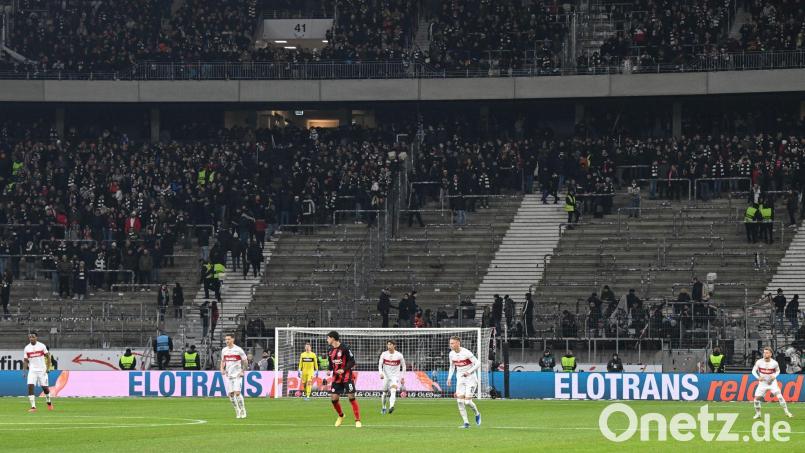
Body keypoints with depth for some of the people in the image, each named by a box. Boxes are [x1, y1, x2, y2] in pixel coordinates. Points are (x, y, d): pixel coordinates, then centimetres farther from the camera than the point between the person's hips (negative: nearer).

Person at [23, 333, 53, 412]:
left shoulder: (42, 346, -3)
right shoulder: (27, 348, 2)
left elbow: (48, 356, 3)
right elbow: (25, 361, 6)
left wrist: (48, 367, -6)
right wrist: (24, 371, -3)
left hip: (42, 370, -1)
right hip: (32, 370, 1)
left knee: (45, 387, 4)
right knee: (30, 386, -15)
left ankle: (49, 402, 31)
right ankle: (33, 407, -13)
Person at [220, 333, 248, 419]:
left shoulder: (238, 350, -7)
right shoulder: (224, 350, 7)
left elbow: (245, 361, -1)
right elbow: (223, 361, 20)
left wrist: (242, 371, -9)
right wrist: (222, 369, 2)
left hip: (237, 375, -5)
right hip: (228, 375, 5)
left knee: (237, 393, -15)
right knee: (230, 394, 1)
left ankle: (243, 411, -3)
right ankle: (237, 412, 14)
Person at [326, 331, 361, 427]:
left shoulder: (344, 348, -12)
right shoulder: (330, 351, 8)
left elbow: (352, 361, -10)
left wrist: (344, 370, -20)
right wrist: (329, 370, -2)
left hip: (347, 376, -6)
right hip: (336, 378, 6)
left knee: (351, 397, -11)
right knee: (333, 398, 0)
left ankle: (358, 420, -7)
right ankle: (341, 416, 26)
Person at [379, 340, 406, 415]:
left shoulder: (399, 355, -5)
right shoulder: (384, 354, -2)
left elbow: (403, 366, 6)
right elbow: (380, 364, 1)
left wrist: (403, 377, 5)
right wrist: (381, 373, -18)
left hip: (395, 376, -2)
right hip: (386, 376, 2)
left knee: (393, 390, -25)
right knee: (384, 393, 7)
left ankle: (391, 406, -39)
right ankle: (383, 408, 29)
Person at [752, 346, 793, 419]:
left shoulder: (774, 363, -12)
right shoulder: (759, 362, -13)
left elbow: (778, 371, 6)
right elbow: (753, 371, -3)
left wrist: (774, 376, -15)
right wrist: (758, 377, -21)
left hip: (772, 383, -1)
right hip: (762, 383, 1)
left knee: (779, 396, -17)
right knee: (756, 398, -6)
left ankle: (786, 412, -5)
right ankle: (758, 414, 16)